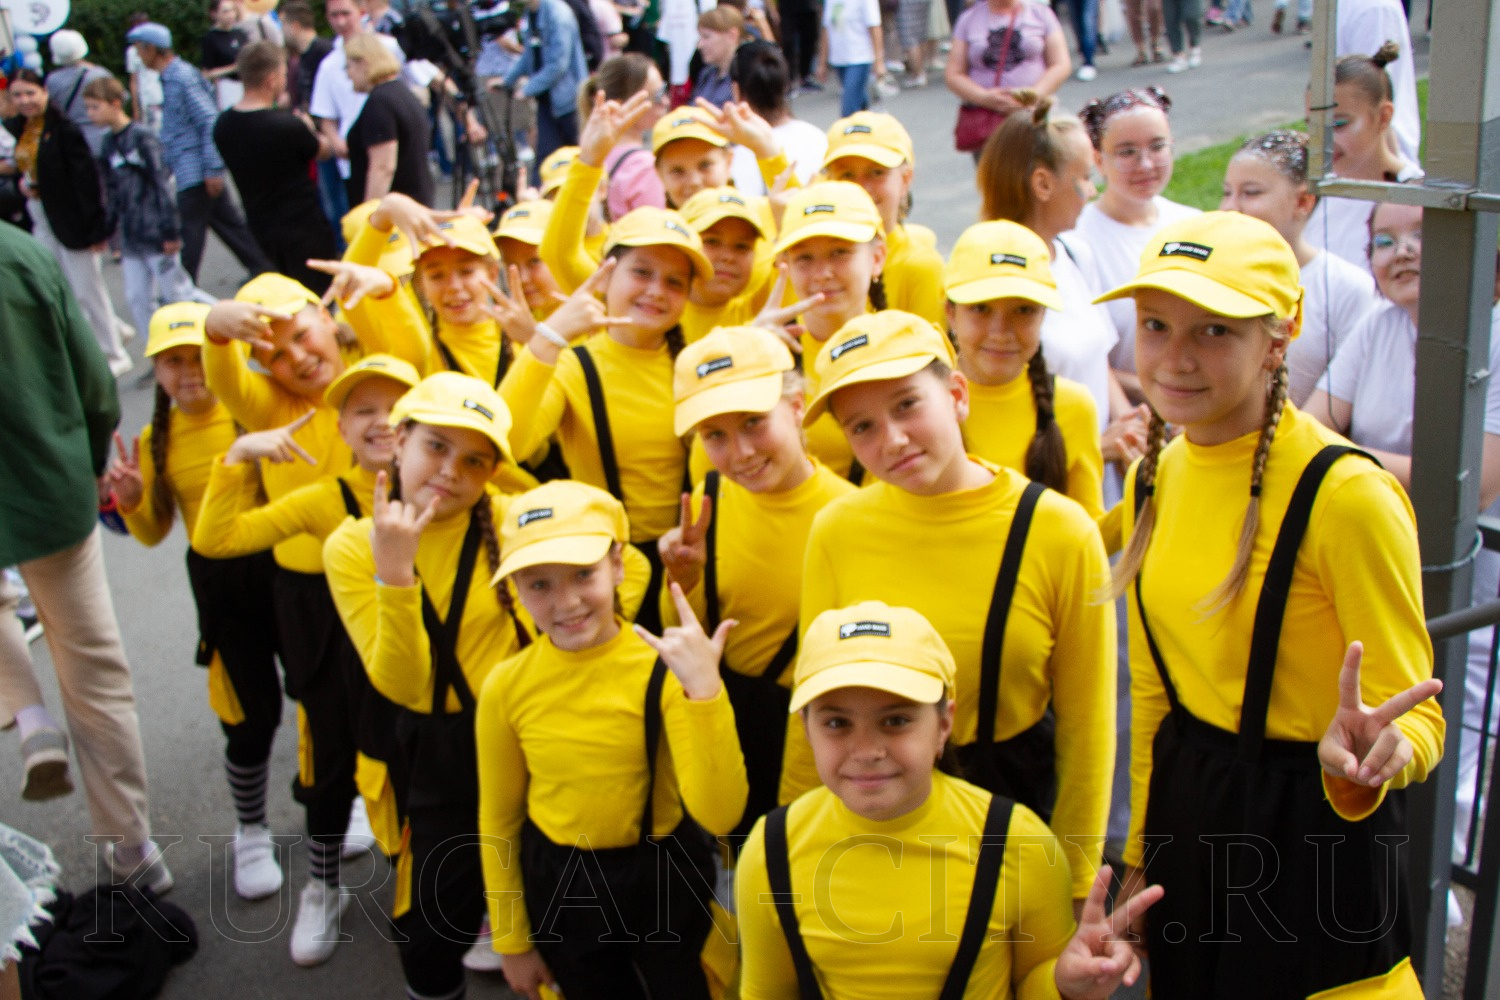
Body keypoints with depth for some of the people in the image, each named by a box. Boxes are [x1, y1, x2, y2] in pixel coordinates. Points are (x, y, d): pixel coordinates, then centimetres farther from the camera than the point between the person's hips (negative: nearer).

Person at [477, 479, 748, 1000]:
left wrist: (704, 691, -35)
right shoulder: (506, 687, -13)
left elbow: (719, 815, -25)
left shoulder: (664, 668, -19)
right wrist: (512, 941, 8)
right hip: (557, 887, 2)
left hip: (665, 879, -1)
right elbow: (499, 821, 0)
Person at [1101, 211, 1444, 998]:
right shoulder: (1154, 478, 1)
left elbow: (1414, 716, -15)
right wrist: (1141, 847, 15)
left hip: (1313, 836, -6)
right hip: (1190, 816, 6)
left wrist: (1366, 759, -37)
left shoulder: (1345, 492, -20)